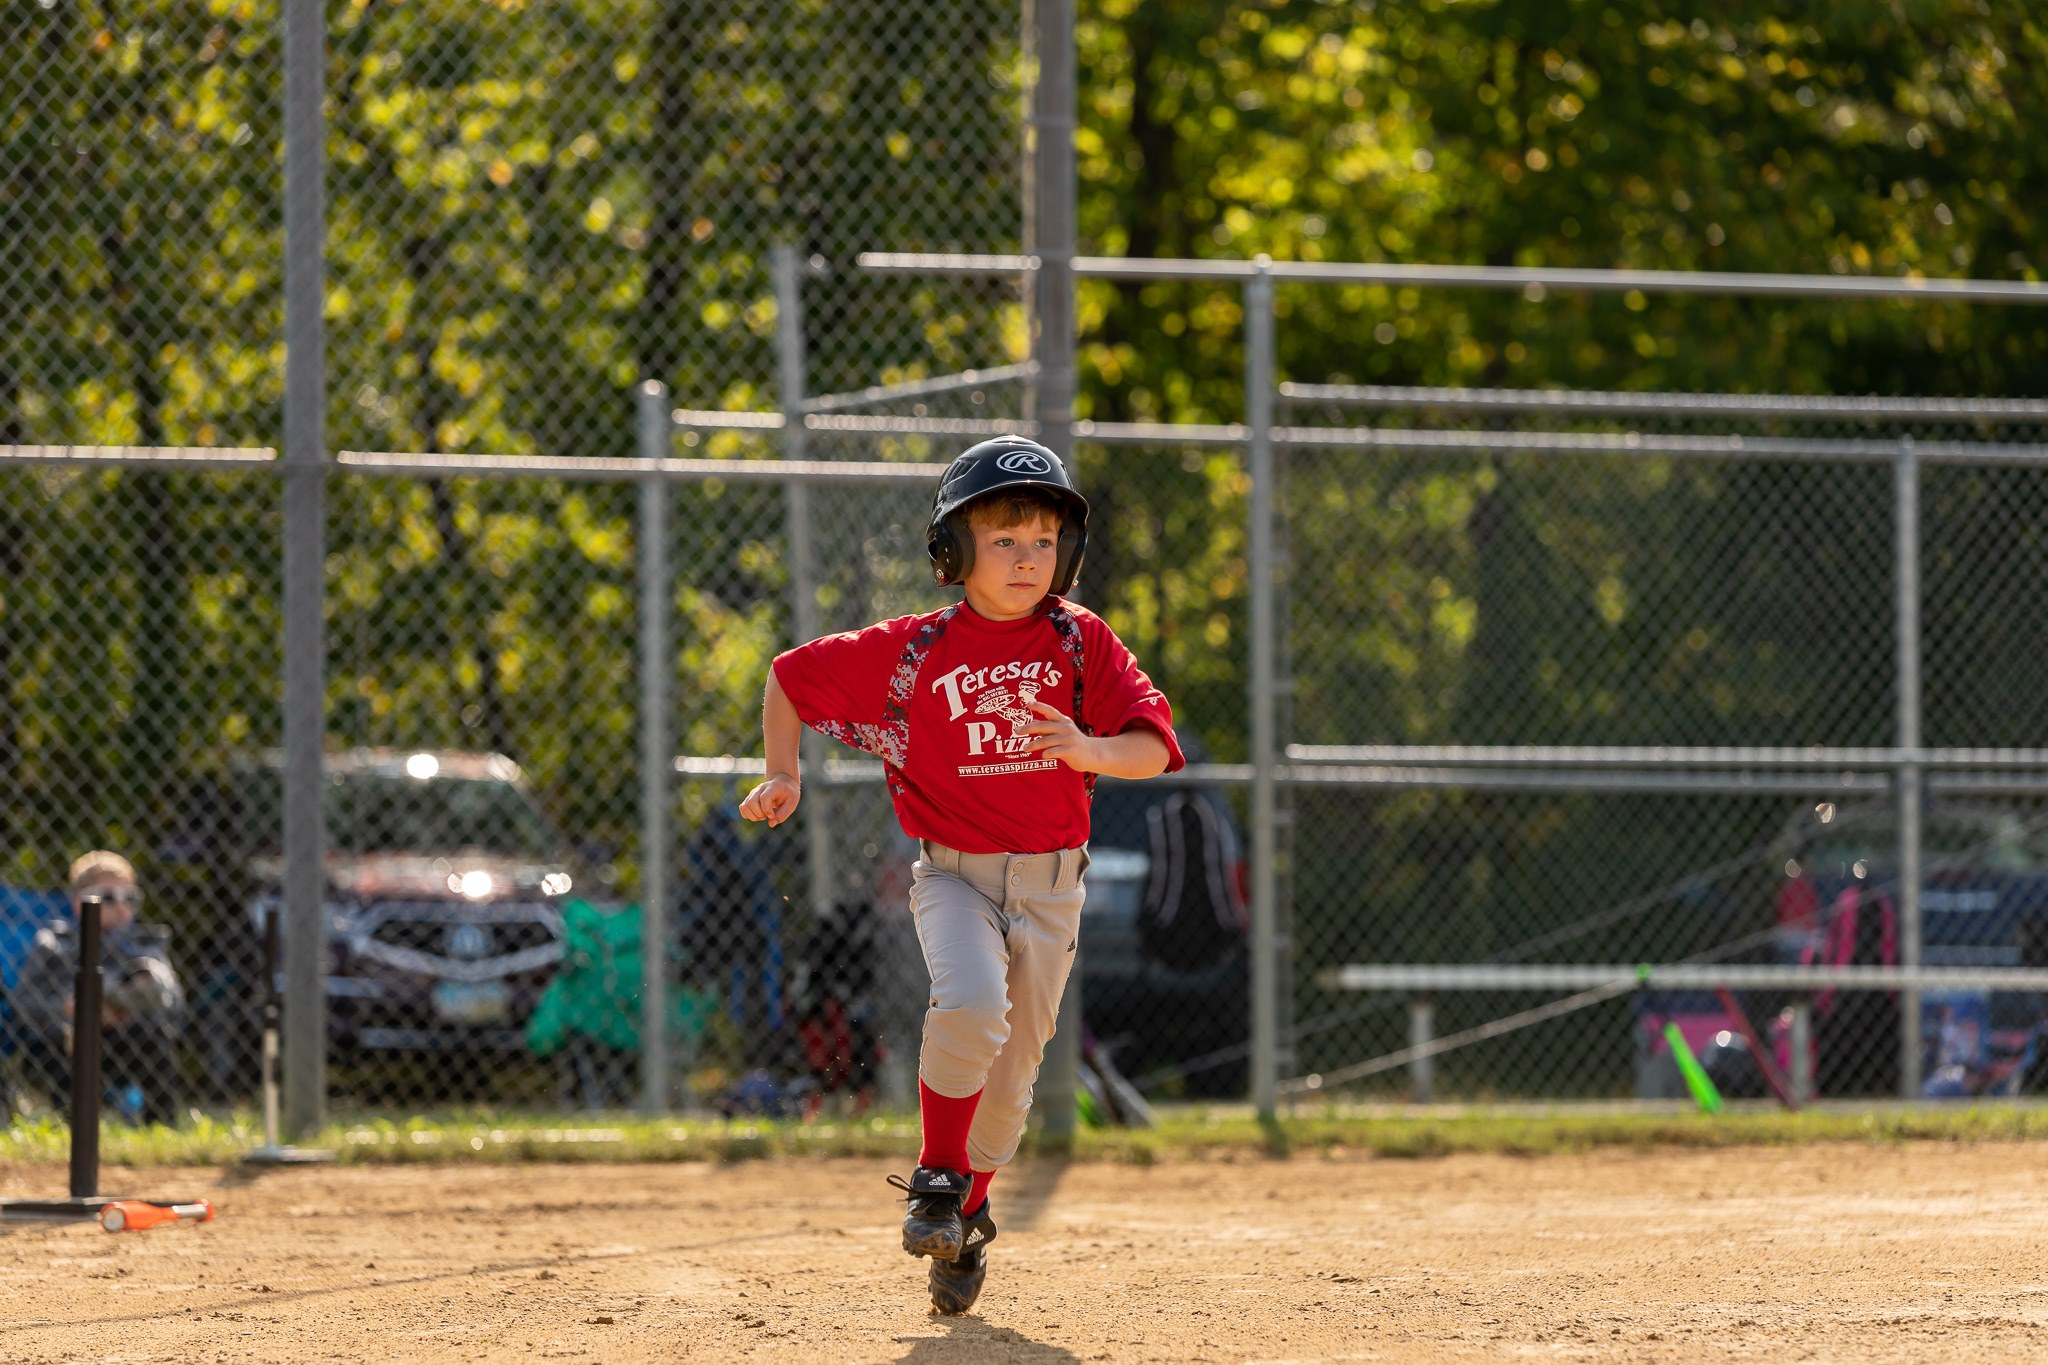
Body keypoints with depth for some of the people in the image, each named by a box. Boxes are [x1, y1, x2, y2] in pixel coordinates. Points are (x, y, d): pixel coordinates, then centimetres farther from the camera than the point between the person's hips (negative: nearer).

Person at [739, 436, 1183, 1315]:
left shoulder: (1081, 642, -2)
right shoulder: (915, 650, -4)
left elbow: (1155, 748, -10)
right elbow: (791, 677, 8)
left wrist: (1092, 750, -30)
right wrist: (783, 777, -1)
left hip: (1049, 886, 2)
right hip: (952, 874, -2)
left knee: (1010, 1071, 8)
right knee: (970, 1004, -30)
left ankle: (966, 1220, 33)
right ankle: (937, 1179, -10)